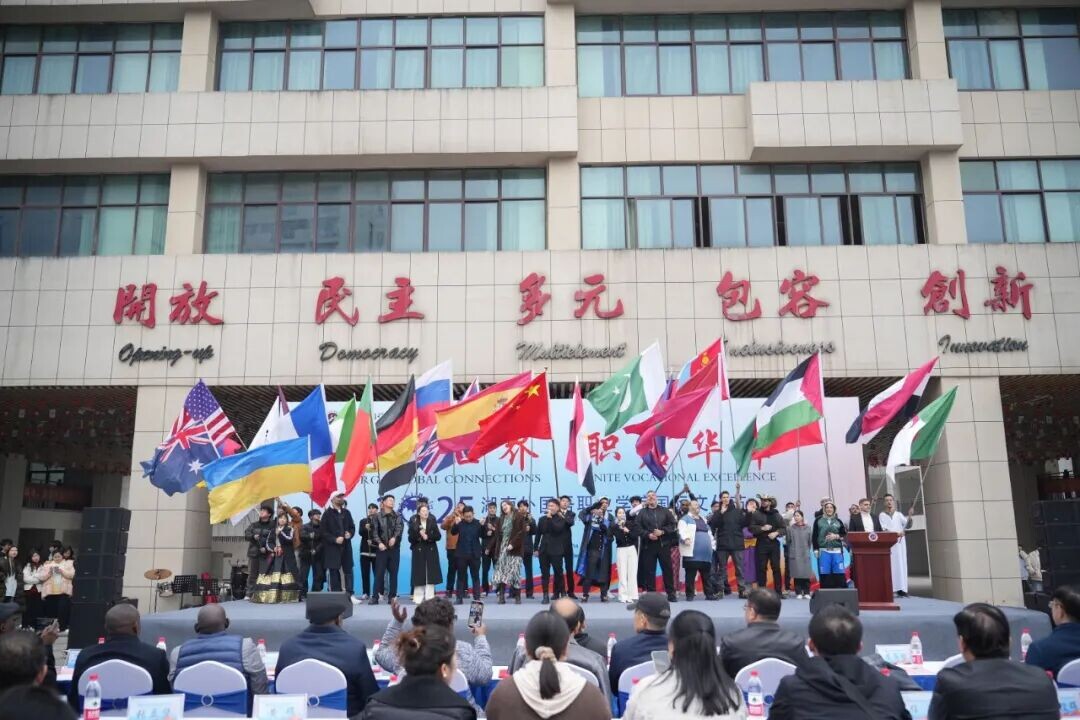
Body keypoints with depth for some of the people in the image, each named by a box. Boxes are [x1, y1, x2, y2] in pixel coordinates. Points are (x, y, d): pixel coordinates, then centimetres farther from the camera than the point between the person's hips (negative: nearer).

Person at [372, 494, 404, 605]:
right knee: (379, 573, -3)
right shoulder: (377, 517, 2)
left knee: (393, 573, 4)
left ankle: (392, 597, 9)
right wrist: (379, 543, -18)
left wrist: (394, 537, -27)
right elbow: (374, 532, -3)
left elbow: (400, 527, -10)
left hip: (395, 548, 2)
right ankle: (375, 597, 0)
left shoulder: (397, 516, 6)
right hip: (382, 548, -2)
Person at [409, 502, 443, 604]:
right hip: (418, 552, -1)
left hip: (431, 551, 1)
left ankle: (429, 598, 4)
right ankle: (418, 598, 6)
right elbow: (410, 538, -4)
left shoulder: (432, 522, 3)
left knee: (430, 574, 0)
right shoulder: (413, 522, -1)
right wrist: (419, 534, -19)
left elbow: (438, 536, -1)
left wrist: (428, 537, -14)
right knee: (419, 575, -1)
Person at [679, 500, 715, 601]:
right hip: (692, 552, -6)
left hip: (706, 552, 6)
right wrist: (685, 538, -29)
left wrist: (712, 543, 21)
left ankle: (709, 594, 13)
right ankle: (689, 595, 2)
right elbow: (682, 531, -11)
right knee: (691, 575, -4)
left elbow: (709, 533, 31)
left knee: (707, 574, 8)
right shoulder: (685, 519, 3)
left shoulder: (703, 519, 25)